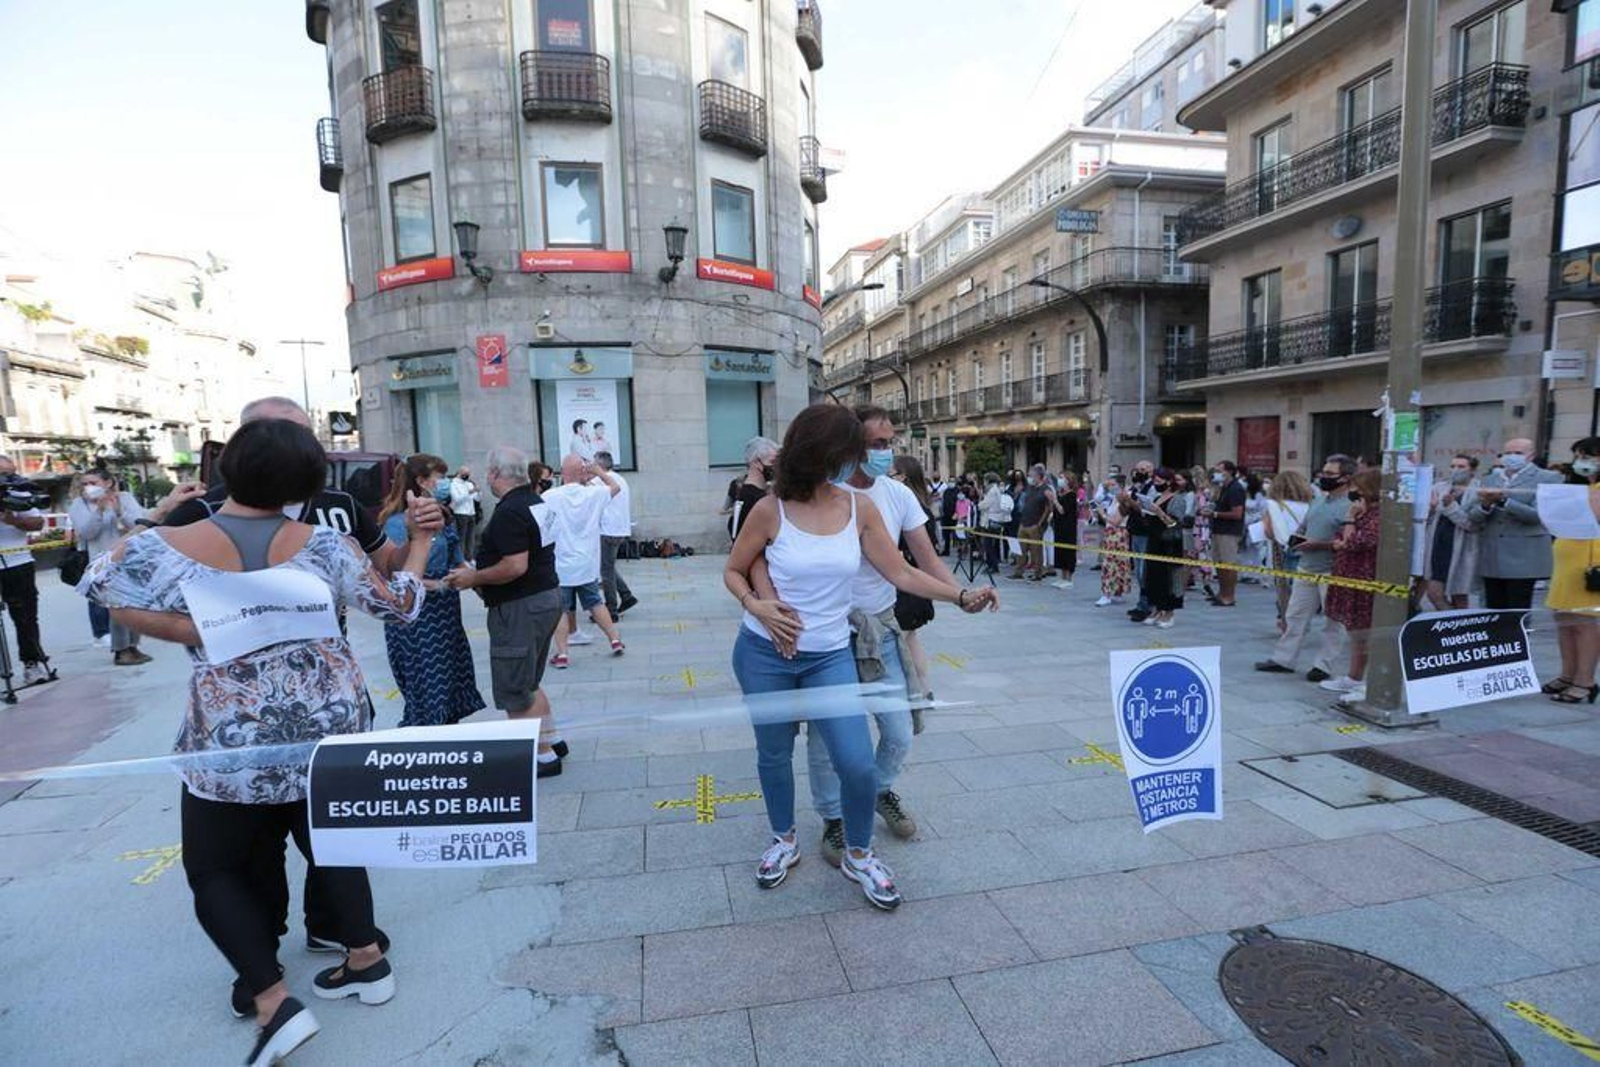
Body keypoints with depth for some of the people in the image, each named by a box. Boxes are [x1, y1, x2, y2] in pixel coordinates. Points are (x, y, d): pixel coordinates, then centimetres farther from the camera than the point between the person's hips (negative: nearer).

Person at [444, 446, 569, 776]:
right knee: (527, 683, 22)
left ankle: (544, 755, 9)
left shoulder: (508, 512, -19)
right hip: (547, 596, 10)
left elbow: (516, 566, -27)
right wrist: (479, 575, 17)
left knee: (515, 690, 2)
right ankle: (551, 737, 29)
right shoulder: (536, 502, 11)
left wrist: (474, 578, -13)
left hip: (520, 607, -10)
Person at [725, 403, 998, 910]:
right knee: (774, 753, 15)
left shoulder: (860, 508, -4)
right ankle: (784, 840, 43)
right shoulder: (770, 511, -11)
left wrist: (962, 596, -8)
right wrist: (755, 605, -16)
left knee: (858, 765, -6)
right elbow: (733, 571, 2)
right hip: (765, 653, -1)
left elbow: (901, 573, -1)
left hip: (829, 656, 1)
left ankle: (858, 855, 24)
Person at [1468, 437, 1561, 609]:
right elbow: (1472, 516, 8)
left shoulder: (1547, 478, 2)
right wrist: (1486, 505, -12)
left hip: (1523, 559, -4)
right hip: (1490, 559, 4)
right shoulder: (1489, 480, 15)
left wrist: (1503, 501, -21)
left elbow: (1537, 514, -11)